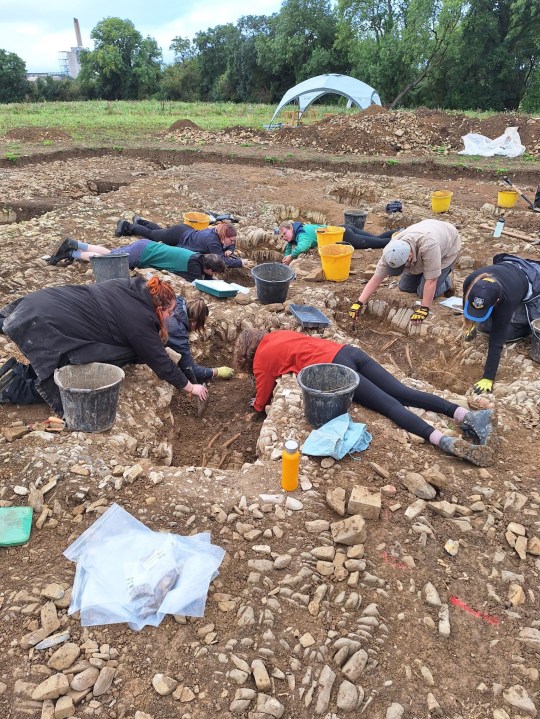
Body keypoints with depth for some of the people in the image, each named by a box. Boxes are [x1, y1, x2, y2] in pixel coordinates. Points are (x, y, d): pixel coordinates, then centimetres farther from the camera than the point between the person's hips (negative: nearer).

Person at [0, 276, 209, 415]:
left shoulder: (129, 288, 10)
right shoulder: (140, 320, -11)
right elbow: (160, 362, 0)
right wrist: (191, 387, 12)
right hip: (43, 329, -9)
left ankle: (23, 372, 16)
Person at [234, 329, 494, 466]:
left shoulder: (261, 358, 10)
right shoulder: (279, 334, 31)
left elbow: (262, 402, 18)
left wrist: (255, 406, 42)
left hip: (335, 369, -7)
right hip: (348, 350, 7)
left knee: (390, 405, -16)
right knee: (403, 393, -3)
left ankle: (445, 441, -31)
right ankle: (467, 415, -14)